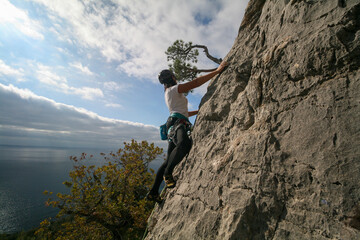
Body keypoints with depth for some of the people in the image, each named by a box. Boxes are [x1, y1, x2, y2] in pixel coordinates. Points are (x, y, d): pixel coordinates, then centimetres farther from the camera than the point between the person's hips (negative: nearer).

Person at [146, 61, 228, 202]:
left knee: (169, 161, 6)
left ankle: (153, 192, 10)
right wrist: (217, 71, -3)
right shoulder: (174, 89, 3)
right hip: (177, 123, -9)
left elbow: (183, 113, 38)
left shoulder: (169, 93, 32)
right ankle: (168, 173, -31)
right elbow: (196, 83, -7)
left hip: (175, 124, 10)